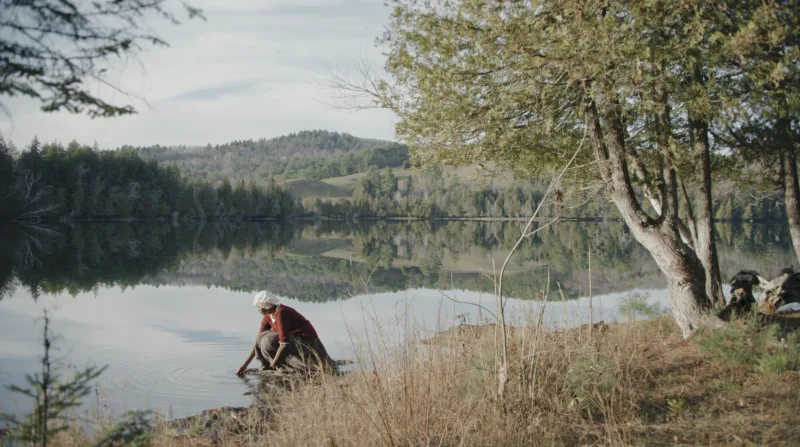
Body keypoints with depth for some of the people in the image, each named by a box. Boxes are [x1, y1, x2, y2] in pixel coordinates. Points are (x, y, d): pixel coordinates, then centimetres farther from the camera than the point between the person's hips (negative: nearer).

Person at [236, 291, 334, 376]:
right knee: (261, 338, -3)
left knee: (269, 342, -25)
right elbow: (258, 341, 7)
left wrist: (274, 362, -17)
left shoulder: (281, 313, -23)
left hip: (306, 340, -9)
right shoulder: (268, 316, 4)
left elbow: (284, 342, -26)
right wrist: (245, 365, 5)